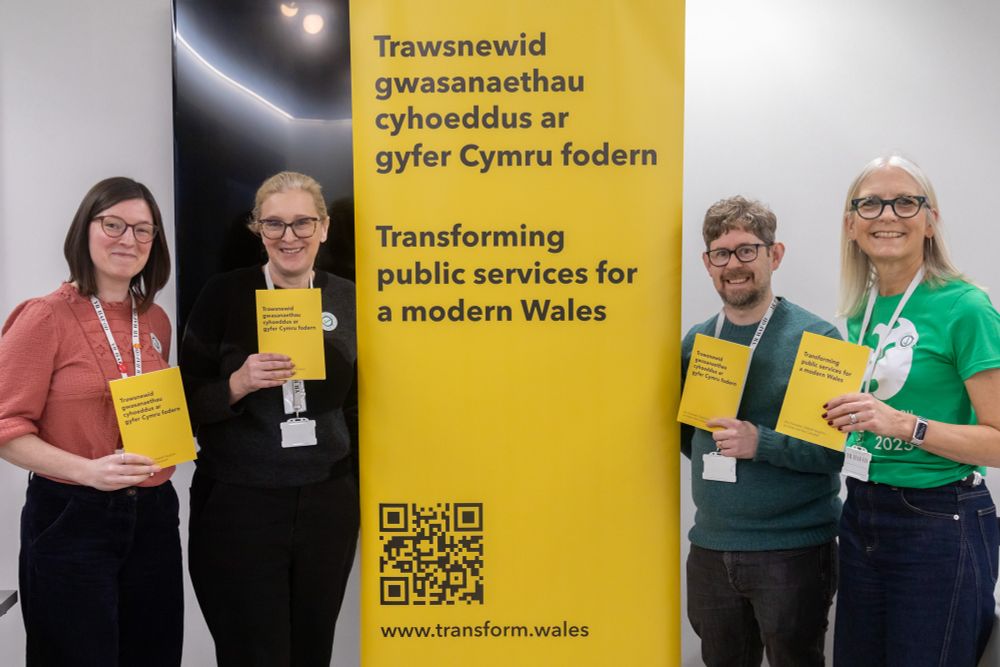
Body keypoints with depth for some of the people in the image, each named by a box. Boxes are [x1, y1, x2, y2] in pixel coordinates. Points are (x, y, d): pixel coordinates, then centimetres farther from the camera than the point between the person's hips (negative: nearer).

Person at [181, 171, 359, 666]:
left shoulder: (347, 299, 3)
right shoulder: (225, 295, -6)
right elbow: (187, 405, -3)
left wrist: (362, 493, 14)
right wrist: (238, 384, -22)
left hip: (328, 505, 3)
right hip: (238, 507, -3)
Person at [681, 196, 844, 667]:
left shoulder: (814, 338, -9)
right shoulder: (695, 341, 6)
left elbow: (842, 448, -13)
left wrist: (761, 443, -24)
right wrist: (713, 447, -3)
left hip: (794, 551, -4)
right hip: (711, 546, 5)